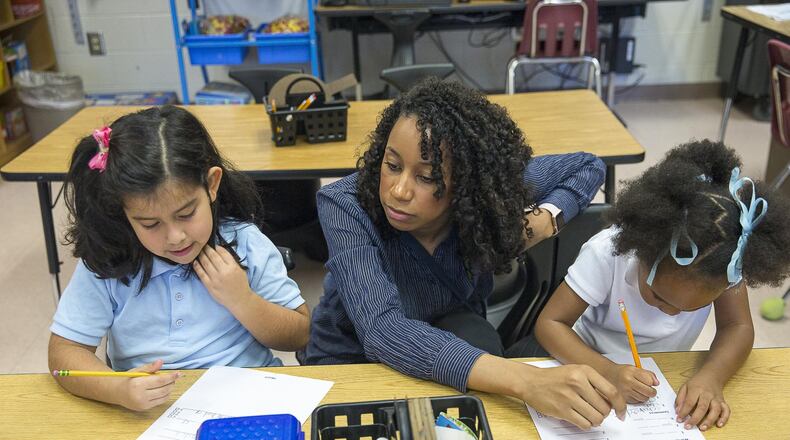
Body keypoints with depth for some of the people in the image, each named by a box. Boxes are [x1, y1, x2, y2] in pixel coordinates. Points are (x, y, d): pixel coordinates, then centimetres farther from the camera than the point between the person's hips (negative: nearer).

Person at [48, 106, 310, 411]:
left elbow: (299, 336, 0)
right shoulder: (105, 261, -7)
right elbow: (65, 350, -5)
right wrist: (118, 390, -23)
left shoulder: (245, 244, -8)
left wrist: (241, 300, -16)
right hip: (145, 410, 1)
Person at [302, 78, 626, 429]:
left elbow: (587, 167, -2)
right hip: (349, 363, -3)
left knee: (474, 336, -30)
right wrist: (525, 380, -57)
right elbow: (382, 329, -45)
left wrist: (545, 218, -24)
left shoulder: (487, 194, -20)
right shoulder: (345, 206, -31)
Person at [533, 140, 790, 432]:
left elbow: (737, 326, -16)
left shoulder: (726, 254, -20)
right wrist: (608, 372, -41)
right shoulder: (607, 253, -27)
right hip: (596, 370, -3)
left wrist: (712, 376, -36)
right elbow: (549, 323, -26)